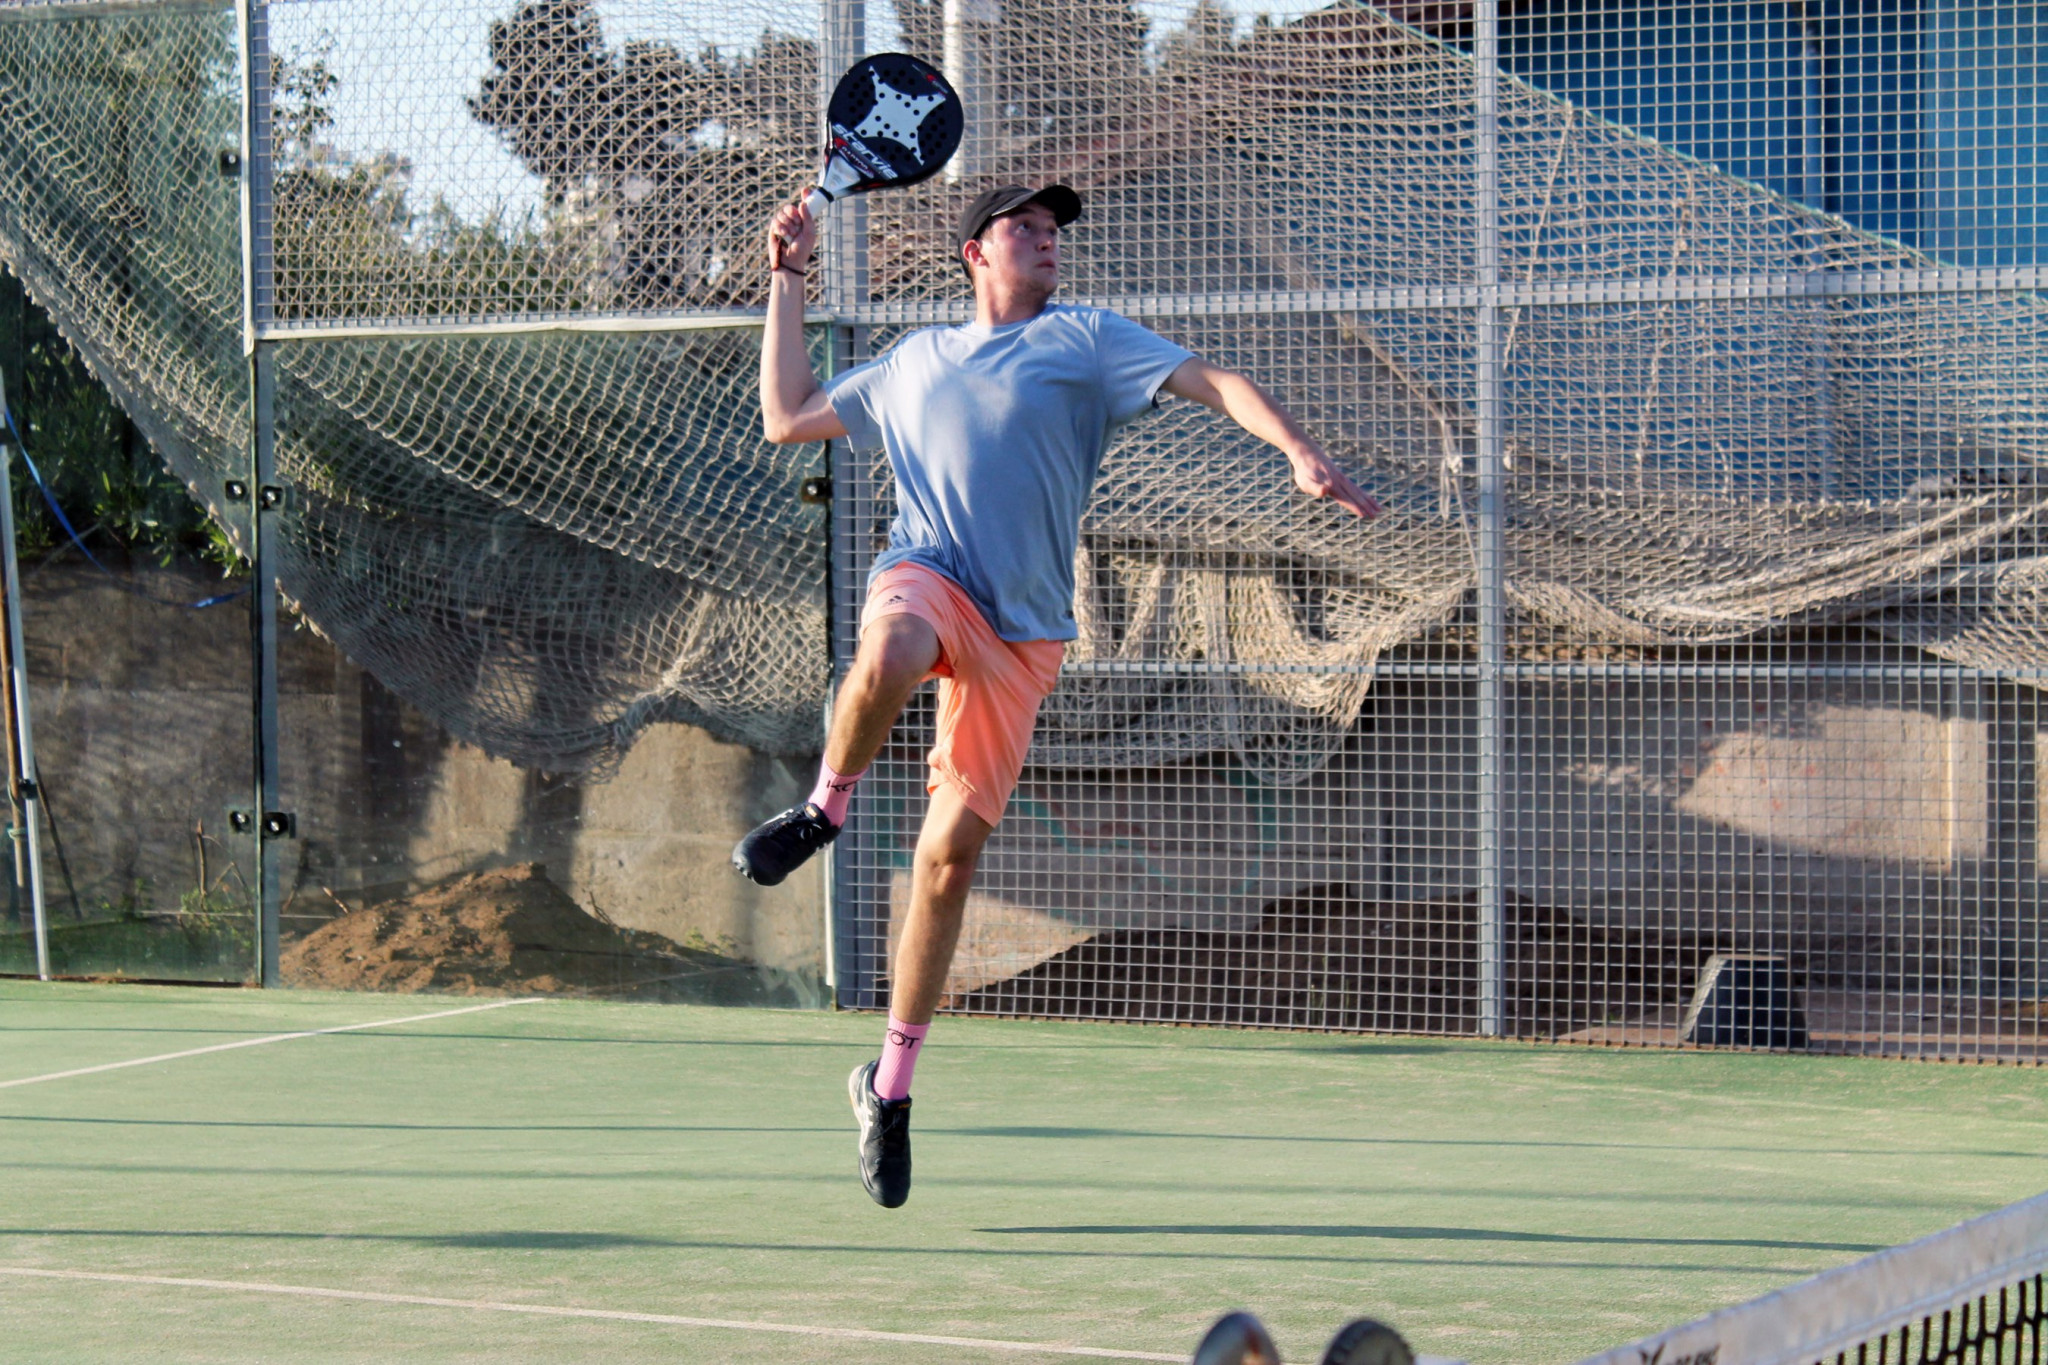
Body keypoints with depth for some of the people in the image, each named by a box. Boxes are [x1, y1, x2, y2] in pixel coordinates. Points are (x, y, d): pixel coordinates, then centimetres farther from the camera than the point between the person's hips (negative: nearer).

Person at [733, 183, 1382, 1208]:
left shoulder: (1087, 338, 13)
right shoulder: (912, 362, 22)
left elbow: (1214, 383, 3)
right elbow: (786, 418, 30)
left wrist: (1302, 453, -14)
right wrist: (788, 281, 27)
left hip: (1022, 633, 0)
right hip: (926, 579, 0)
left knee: (949, 854, -3)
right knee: (886, 663, -40)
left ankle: (892, 1083, 9)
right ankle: (826, 806, -11)